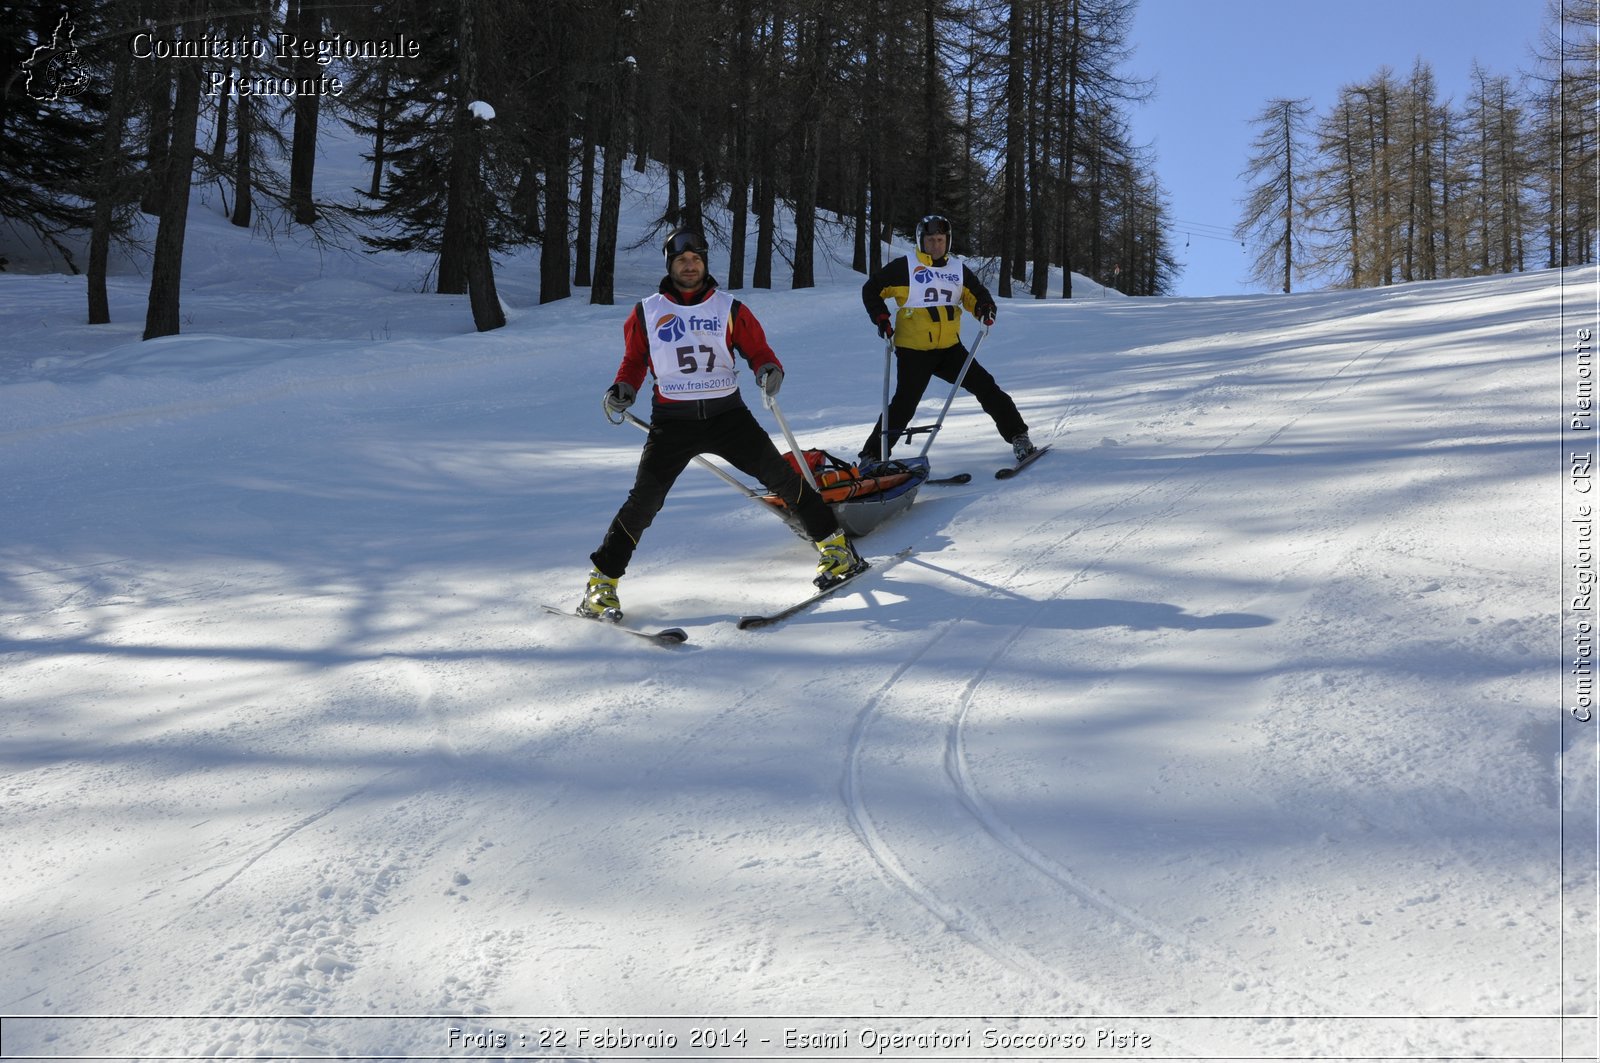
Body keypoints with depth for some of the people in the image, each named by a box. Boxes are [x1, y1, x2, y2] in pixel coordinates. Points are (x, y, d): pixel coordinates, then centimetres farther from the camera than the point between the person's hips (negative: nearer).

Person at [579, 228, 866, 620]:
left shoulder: (728, 308, 6)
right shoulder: (647, 313, 7)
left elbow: (758, 348, 9)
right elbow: (634, 360, 17)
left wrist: (769, 369, -13)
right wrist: (622, 390, -2)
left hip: (726, 413, 1)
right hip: (672, 420, -1)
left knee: (779, 474, -4)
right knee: (645, 499, -10)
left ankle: (834, 544, 11)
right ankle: (602, 581, 2)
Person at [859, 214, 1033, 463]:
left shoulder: (958, 269, 9)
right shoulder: (905, 267, -2)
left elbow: (977, 294, 16)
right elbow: (871, 289, 5)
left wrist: (985, 309, -7)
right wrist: (882, 319, -7)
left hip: (950, 347, 4)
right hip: (913, 350, -4)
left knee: (986, 388, 0)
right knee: (904, 406, -9)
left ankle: (1017, 436, 12)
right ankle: (872, 454, 3)